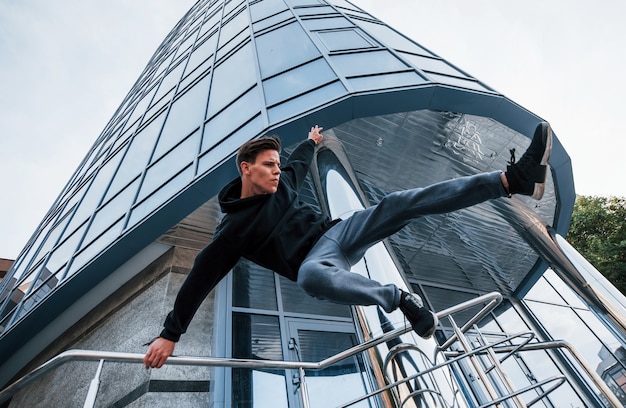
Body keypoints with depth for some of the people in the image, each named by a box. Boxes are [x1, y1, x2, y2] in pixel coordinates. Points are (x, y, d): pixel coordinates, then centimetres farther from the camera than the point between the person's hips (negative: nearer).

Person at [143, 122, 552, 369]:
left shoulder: (281, 183, 9)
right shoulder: (233, 229, -7)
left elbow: (298, 164, 32)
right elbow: (202, 277, -4)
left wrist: (311, 142, 48)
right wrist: (170, 333, -2)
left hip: (338, 231, 5)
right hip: (316, 259, -5)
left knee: (400, 203, -17)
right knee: (312, 276, -45)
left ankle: (515, 178, -21)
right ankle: (400, 300, -21)